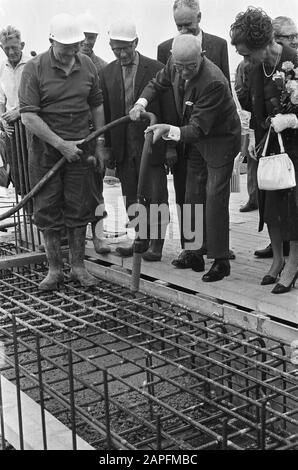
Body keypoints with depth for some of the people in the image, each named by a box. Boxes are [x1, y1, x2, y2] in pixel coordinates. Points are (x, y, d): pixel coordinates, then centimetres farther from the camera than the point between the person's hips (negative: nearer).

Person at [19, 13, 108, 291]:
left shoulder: (87, 65, 4)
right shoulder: (34, 69, -9)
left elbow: (97, 106, 13)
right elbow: (28, 116, -14)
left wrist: (99, 144, 9)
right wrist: (61, 144, -18)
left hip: (79, 147, 3)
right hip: (45, 148, -3)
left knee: (79, 208, 6)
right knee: (48, 210, 3)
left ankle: (77, 266, 18)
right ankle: (54, 269, 14)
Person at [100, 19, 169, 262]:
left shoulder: (156, 69, -6)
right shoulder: (108, 72, 6)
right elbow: (105, 111, 8)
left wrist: (171, 145, -7)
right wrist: (106, 146, 4)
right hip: (123, 146, 4)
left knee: (156, 195, 2)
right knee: (131, 197, 12)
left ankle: (156, 244, 13)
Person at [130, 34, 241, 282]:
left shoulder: (213, 82, -33)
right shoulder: (174, 65, -10)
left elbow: (198, 128, -30)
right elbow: (157, 83, 10)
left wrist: (169, 130, -42)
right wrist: (141, 103, -8)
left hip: (220, 140, -7)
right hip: (194, 140, 7)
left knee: (215, 197, -8)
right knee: (191, 197, 10)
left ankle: (221, 261, 1)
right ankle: (195, 252, 22)